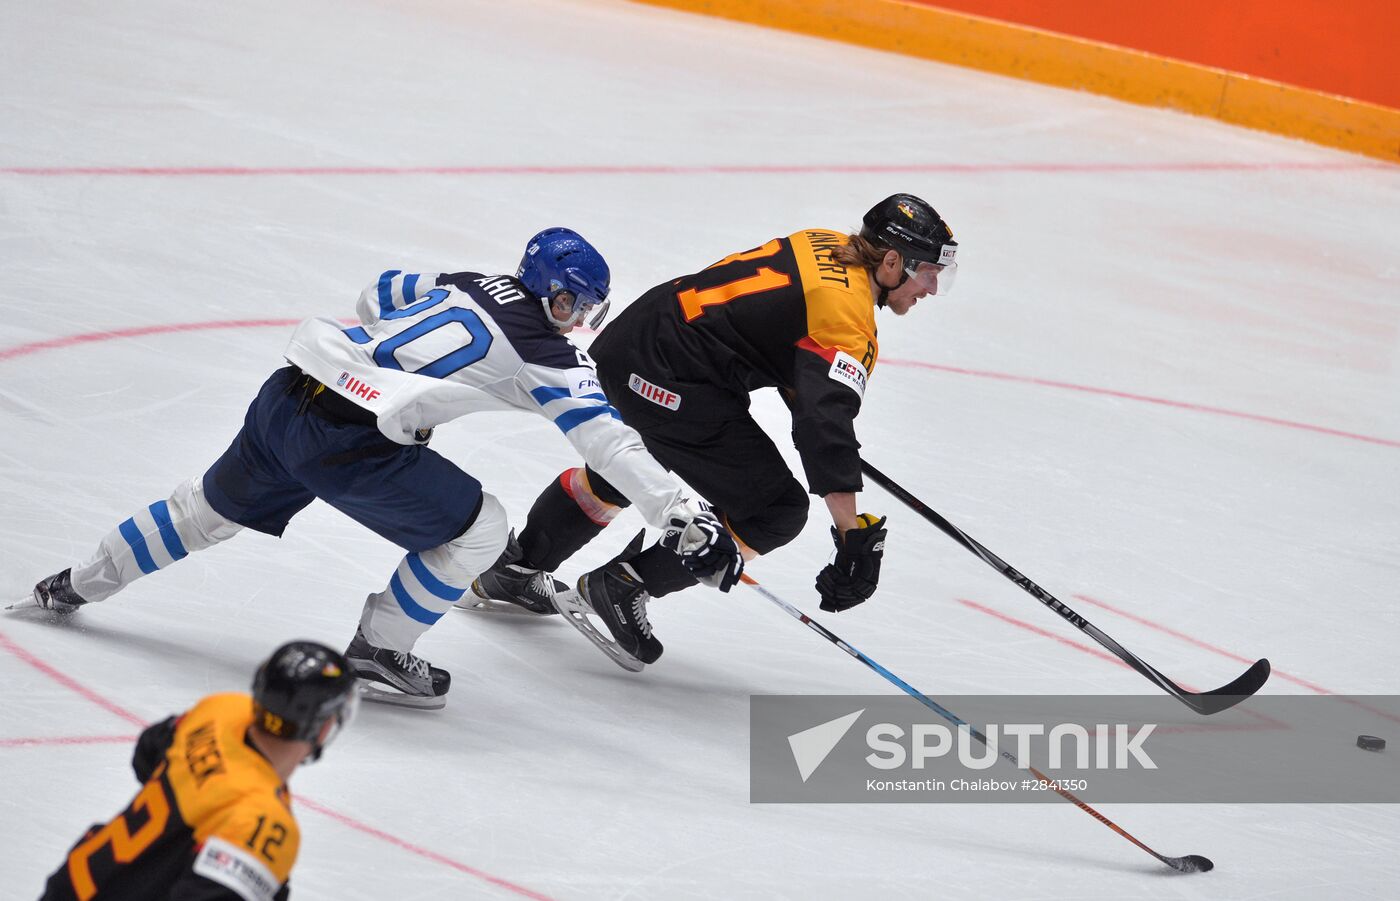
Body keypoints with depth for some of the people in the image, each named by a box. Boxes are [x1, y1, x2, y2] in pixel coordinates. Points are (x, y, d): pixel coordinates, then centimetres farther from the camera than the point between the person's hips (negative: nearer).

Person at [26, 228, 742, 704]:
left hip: (288, 392, 8)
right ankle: (377, 652, 13)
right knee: (477, 528, 4)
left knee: (215, 506, 30)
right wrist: (684, 519, -9)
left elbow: (375, 297, 36)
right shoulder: (546, 354, -1)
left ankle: (77, 586, 46)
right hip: (348, 441, -8)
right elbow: (610, 442, -7)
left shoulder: (462, 284, 19)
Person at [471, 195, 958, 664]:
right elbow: (826, 423, -28)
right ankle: (619, 587, 0)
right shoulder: (847, 316, -18)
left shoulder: (828, 247, 10)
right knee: (776, 509, -4)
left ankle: (511, 570, 50)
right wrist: (854, 537, -30)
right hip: (670, 381, -10)